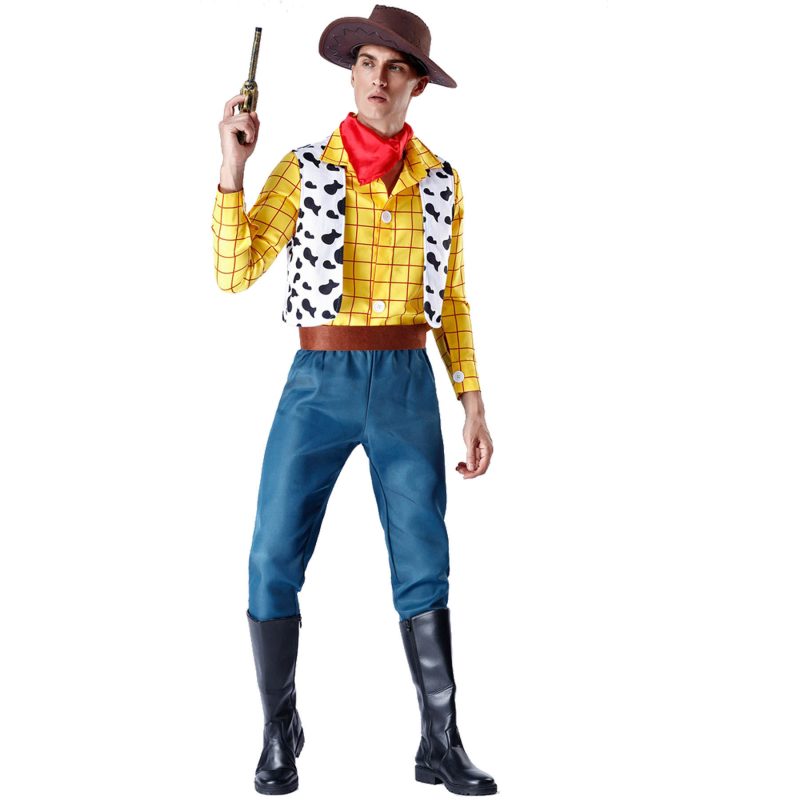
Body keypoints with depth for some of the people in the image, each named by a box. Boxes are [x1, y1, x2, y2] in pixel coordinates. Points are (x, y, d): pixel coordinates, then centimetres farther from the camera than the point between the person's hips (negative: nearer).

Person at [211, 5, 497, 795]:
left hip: (408, 386, 1)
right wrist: (232, 168, -16)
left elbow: (451, 302, 11)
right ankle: (279, 736, 12)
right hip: (319, 383, -1)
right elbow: (234, 272, -7)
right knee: (274, 561, -5)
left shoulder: (440, 180, 5)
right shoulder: (304, 169, -1)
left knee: (423, 566, 0)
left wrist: (472, 403, 6)